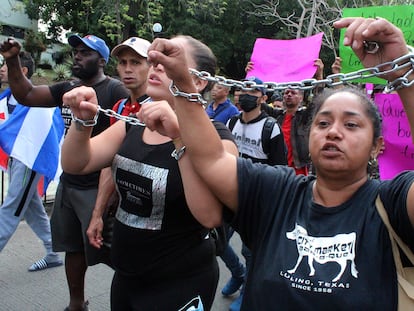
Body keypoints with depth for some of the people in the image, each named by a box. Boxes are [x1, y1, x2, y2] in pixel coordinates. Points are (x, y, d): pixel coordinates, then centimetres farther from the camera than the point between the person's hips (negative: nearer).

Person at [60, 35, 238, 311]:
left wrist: (181, 136, -38)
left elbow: (209, 214, -31)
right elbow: (76, 164, 0)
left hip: (179, 286, -5)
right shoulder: (133, 125, 4)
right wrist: (83, 121, -17)